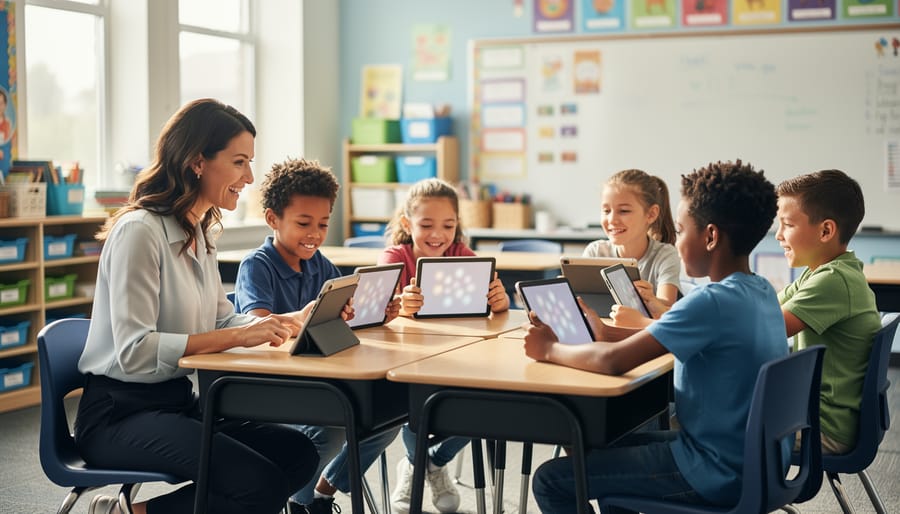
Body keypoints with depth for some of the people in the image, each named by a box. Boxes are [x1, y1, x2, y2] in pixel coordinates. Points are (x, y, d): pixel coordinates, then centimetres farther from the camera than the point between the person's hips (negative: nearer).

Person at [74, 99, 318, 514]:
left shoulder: (199, 234, 12)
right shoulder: (139, 231, -16)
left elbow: (222, 320, 17)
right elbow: (134, 350, -23)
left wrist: (296, 320, 0)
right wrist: (240, 337, -27)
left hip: (179, 401, 9)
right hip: (120, 414, -9)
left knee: (299, 454, -7)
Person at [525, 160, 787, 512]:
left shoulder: (713, 301, -24)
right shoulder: (762, 293, 4)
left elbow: (612, 361, -27)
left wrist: (549, 348, -9)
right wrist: (606, 334, 11)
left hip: (718, 475, -9)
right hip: (758, 462, 9)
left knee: (551, 480, -2)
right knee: (610, 446, 28)